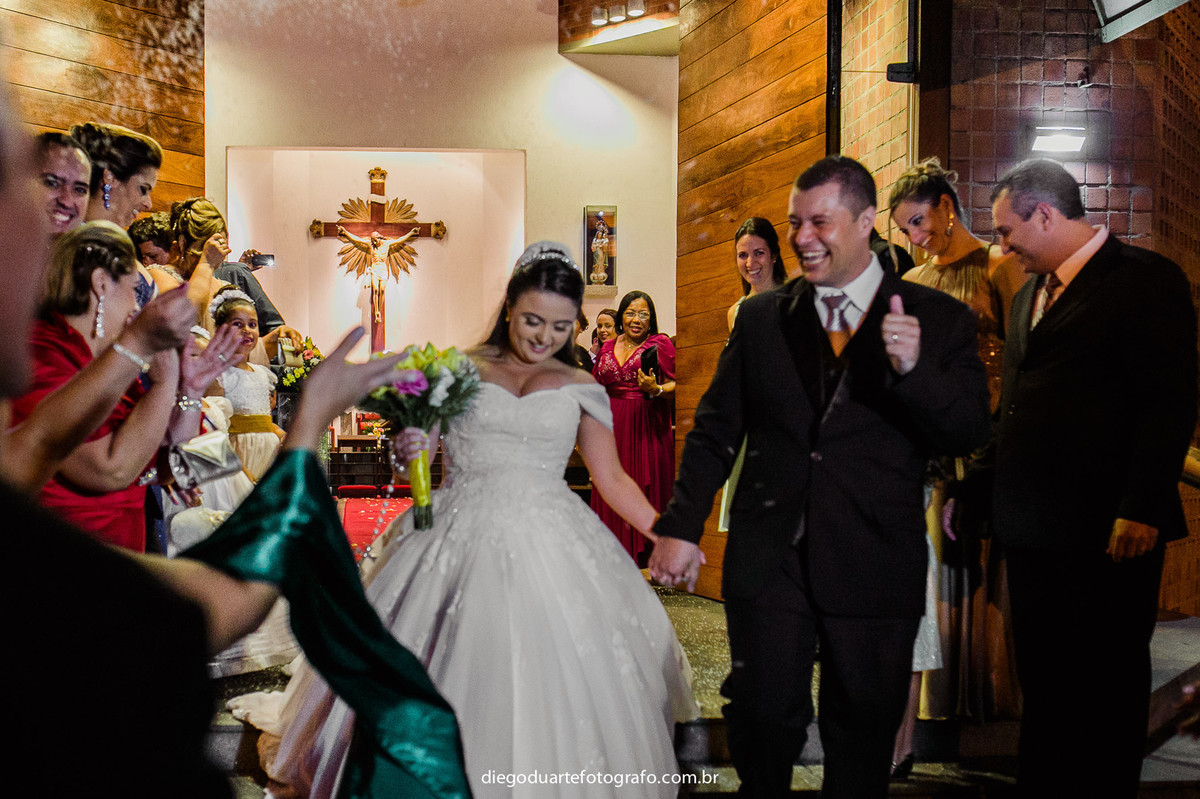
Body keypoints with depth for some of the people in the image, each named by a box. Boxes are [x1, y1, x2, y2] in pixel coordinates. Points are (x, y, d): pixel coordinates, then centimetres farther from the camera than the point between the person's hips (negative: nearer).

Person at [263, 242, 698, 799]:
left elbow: (611, 478, 8)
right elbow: (416, 446, 9)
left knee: (547, 683, -2)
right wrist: (408, 450, -15)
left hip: (546, 545, 0)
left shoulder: (580, 388, 8)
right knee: (450, 680, 1)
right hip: (457, 543, 0)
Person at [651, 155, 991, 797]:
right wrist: (680, 526, 3)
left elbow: (969, 435, -7)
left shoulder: (939, 320, -1)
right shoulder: (760, 317, 6)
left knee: (863, 729, 12)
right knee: (763, 717, 9)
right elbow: (715, 429, 8)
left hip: (875, 568, -1)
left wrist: (913, 369, -24)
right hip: (768, 559, 2)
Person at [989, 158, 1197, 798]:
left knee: (1105, 683, 4)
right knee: (1041, 679, 14)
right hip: (1033, 529, 8)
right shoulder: (1029, 297, 19)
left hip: (1107, 529, -7)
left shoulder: (1143, 278, -6)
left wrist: (1142, 508, -20)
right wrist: (992, 496, 11)